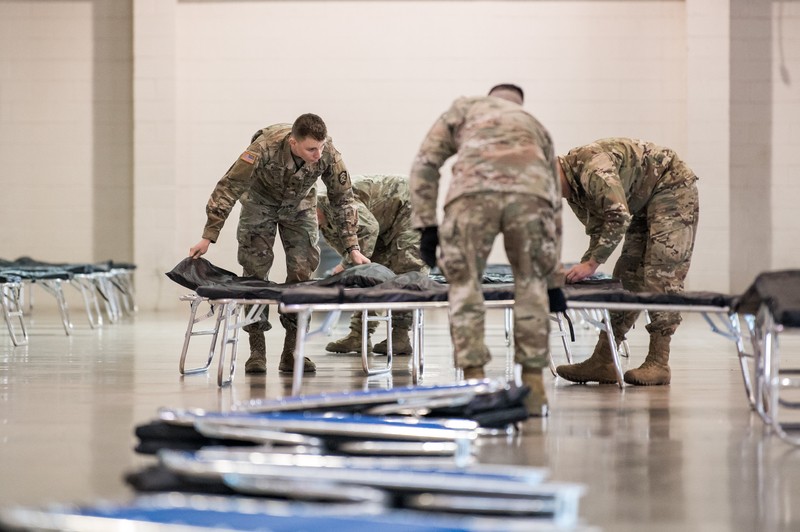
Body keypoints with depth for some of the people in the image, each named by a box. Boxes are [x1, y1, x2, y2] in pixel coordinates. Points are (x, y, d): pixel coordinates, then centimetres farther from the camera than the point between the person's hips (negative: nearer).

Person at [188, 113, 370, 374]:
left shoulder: (328, 154, -31)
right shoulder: (264, 149, -39)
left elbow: (343, 199, -16)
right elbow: (228, 189, -32)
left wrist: (352, 248, -20)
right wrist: (208, 237, -33)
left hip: (299, 205, 2)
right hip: (260, 202, -2)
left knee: (303, 270, -7)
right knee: (256, 269, -7)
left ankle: (292, 351, 0)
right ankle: (256, 350, -1)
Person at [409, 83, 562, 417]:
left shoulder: (465, 108, 36)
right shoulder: (536, 126, 42)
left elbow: (425, 164, 21)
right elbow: (555, 205, 43)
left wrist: (426, 225, 20)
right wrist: (553, 280, 48)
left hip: (473, 191, -2)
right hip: (531, 192, 2)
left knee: (464, 284, 13)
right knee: (531, 285, 19)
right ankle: (534, 388, 17)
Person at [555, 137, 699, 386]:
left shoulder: (593, 164, -28)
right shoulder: (574, 188, 4)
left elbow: (619, 217, -33)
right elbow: (598, 231, 12)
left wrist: (591, 264, -30)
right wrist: (582, 267, -3)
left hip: (673, 187, -10)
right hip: (643, 203, 10)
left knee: (660, 274, -15)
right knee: (627, 276, 4)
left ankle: (658, 363, -15)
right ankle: (602, 362, 2)